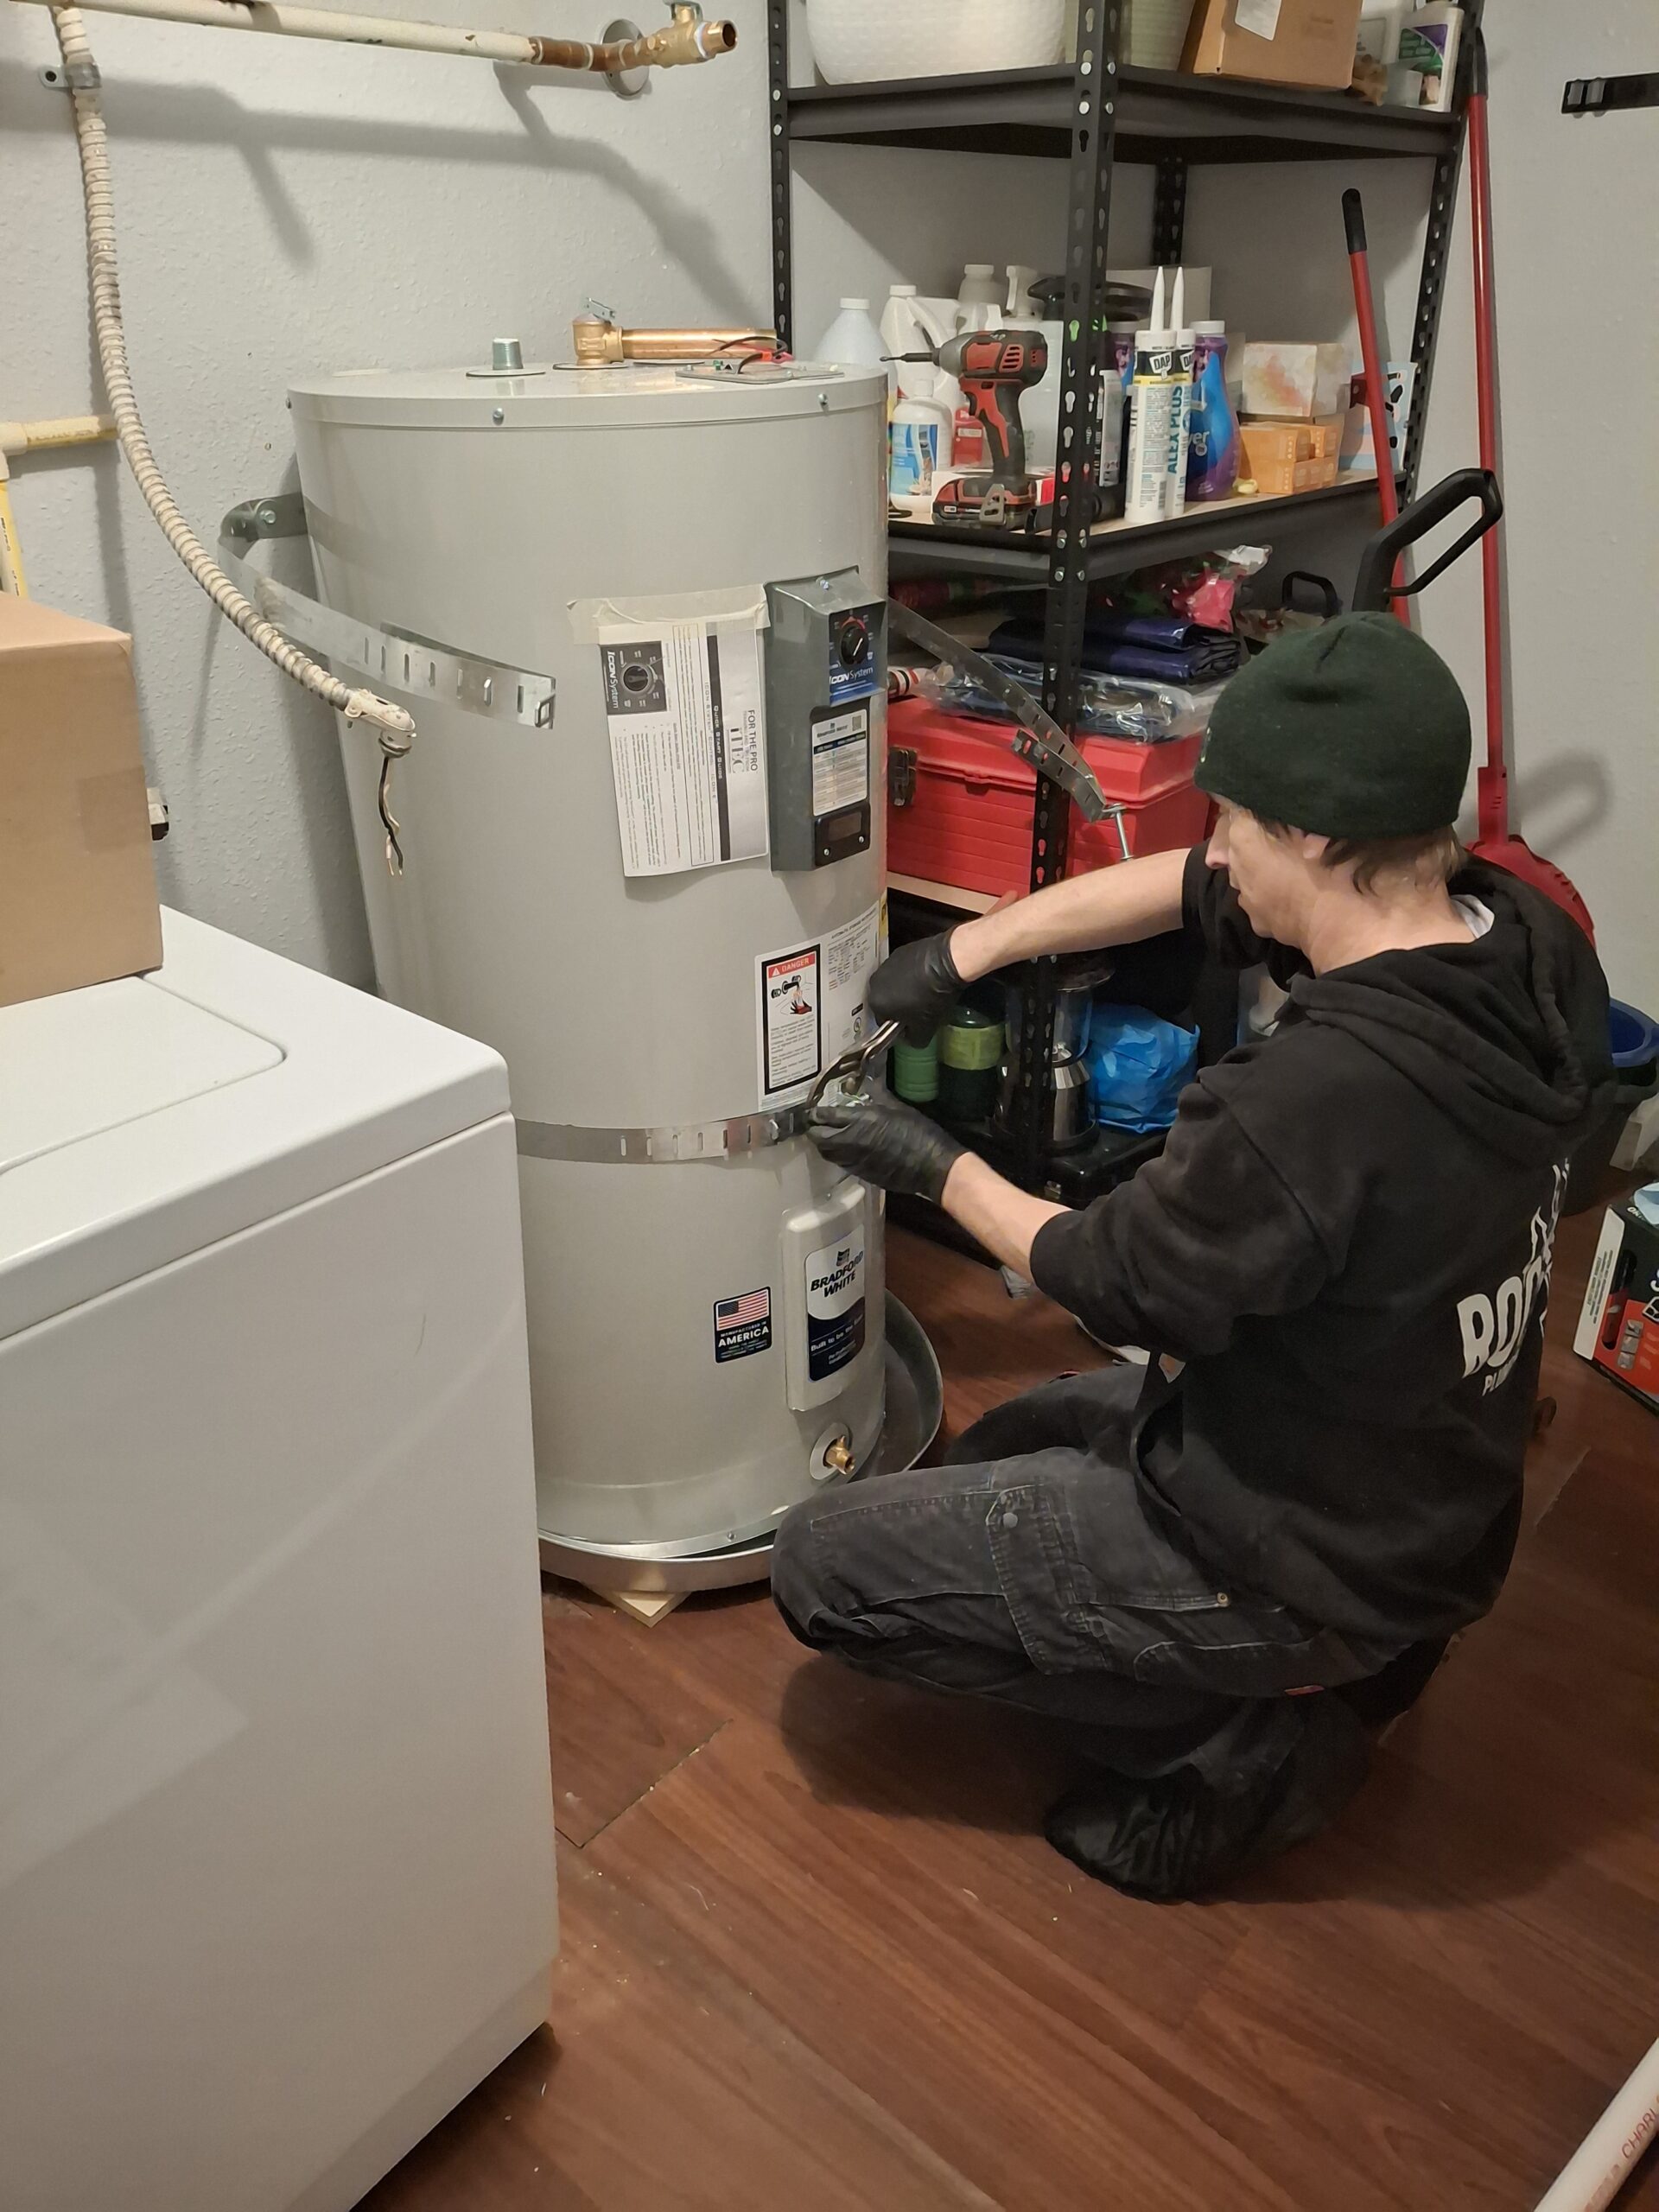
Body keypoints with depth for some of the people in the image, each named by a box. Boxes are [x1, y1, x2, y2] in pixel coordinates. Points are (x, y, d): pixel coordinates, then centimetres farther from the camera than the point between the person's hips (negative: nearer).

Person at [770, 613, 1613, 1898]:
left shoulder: (1322, 1095, -37)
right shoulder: (1523, 940, -11)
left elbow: (1114, 1280, -19)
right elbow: (1192, 892, 1)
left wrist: (934, 1165, -4)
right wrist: (963, 952, 0)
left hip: (1295, 1558, -8)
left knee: (823, 1564, -2)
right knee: (1011, 1442, 27)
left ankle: (1234, 1741, 2)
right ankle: (1350, 1653, 18)